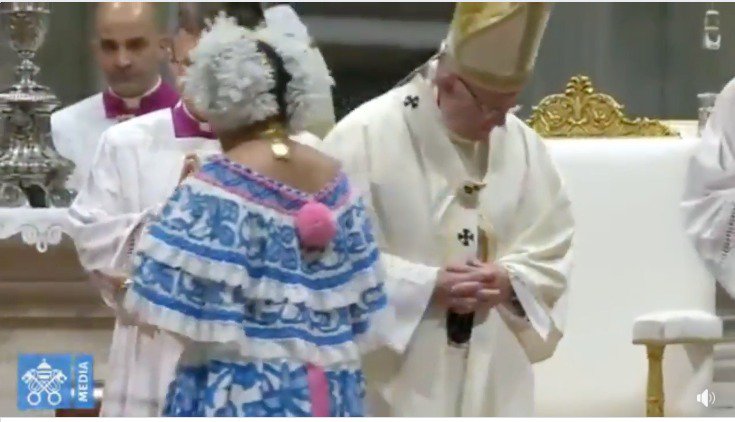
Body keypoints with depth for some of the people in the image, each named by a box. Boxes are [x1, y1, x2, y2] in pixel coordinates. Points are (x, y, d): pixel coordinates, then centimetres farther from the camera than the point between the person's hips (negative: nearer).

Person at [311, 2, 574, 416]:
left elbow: (553, 249, 10)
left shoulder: (520, 144, 3)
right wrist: (427, 285, -20)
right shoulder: (365, 137, -11)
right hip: (394, 382, -5)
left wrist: (510, 281, -12)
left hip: (489, 384, 5)